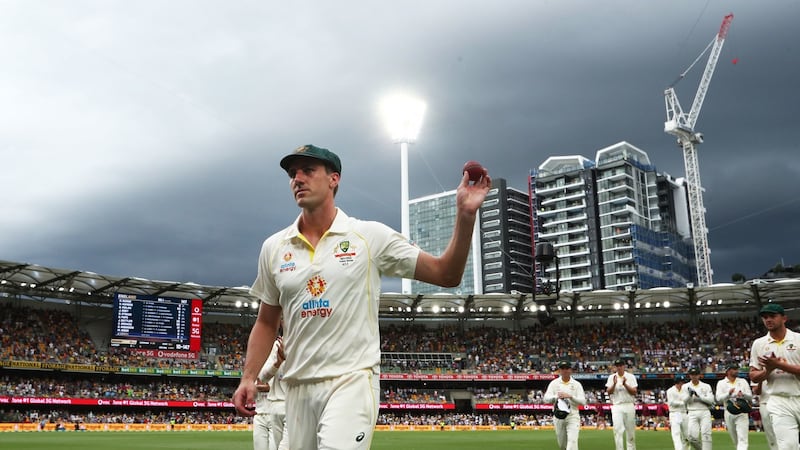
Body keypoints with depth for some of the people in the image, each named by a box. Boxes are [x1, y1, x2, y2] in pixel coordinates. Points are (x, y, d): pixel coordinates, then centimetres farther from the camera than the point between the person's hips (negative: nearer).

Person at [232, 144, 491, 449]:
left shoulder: (371, 236, -1)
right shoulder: (274, 247, 9)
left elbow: (445, 275, -2)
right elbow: (266, 322, 17)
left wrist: (465, 215, -14)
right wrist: (248, 377, 6)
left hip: (352, 380, -4)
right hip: (298, 388, 4)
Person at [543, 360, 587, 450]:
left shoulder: (576, 384, 2)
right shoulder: (554, 383, 5)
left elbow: (583, 401, -7)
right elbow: (546, 399, -6)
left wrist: (570, 396, -22)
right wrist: (556, 397, -26)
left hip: (573, 416, -2)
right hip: (558, 416, 2)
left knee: (572, 441, -17)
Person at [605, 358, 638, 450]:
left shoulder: (630, 377, 4)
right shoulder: (612, 377, 7)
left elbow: (634, 392, -4)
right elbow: (608, 392, 0)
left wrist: (625, 384, -17)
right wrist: (614, 384, -16)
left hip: (629, 406, 0)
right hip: (617, 407, 0)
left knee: (630, 431, 6)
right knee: (618, 430, -10)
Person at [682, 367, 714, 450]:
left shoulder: (706, 386, 8)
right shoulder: (685, 387, 10)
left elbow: (711, 400, -3)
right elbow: (684, 400, 0)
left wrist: (699, 396, -14)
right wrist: (690, 394, -18)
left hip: (705, 412, 0)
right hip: (692, 413, 1)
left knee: (706, 434, -12)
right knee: (692, 436, -8)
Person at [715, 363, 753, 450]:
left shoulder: (743, 381, 9)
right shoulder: (721, 383, 4)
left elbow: (750, 397, 3)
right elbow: (719, 399, -9)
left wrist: (743, 394, -20)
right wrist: (728, 394, -27)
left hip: (742, 413, 0)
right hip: (729, 413, 1)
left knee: (742, 439, -13)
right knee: (735, 440, 10)